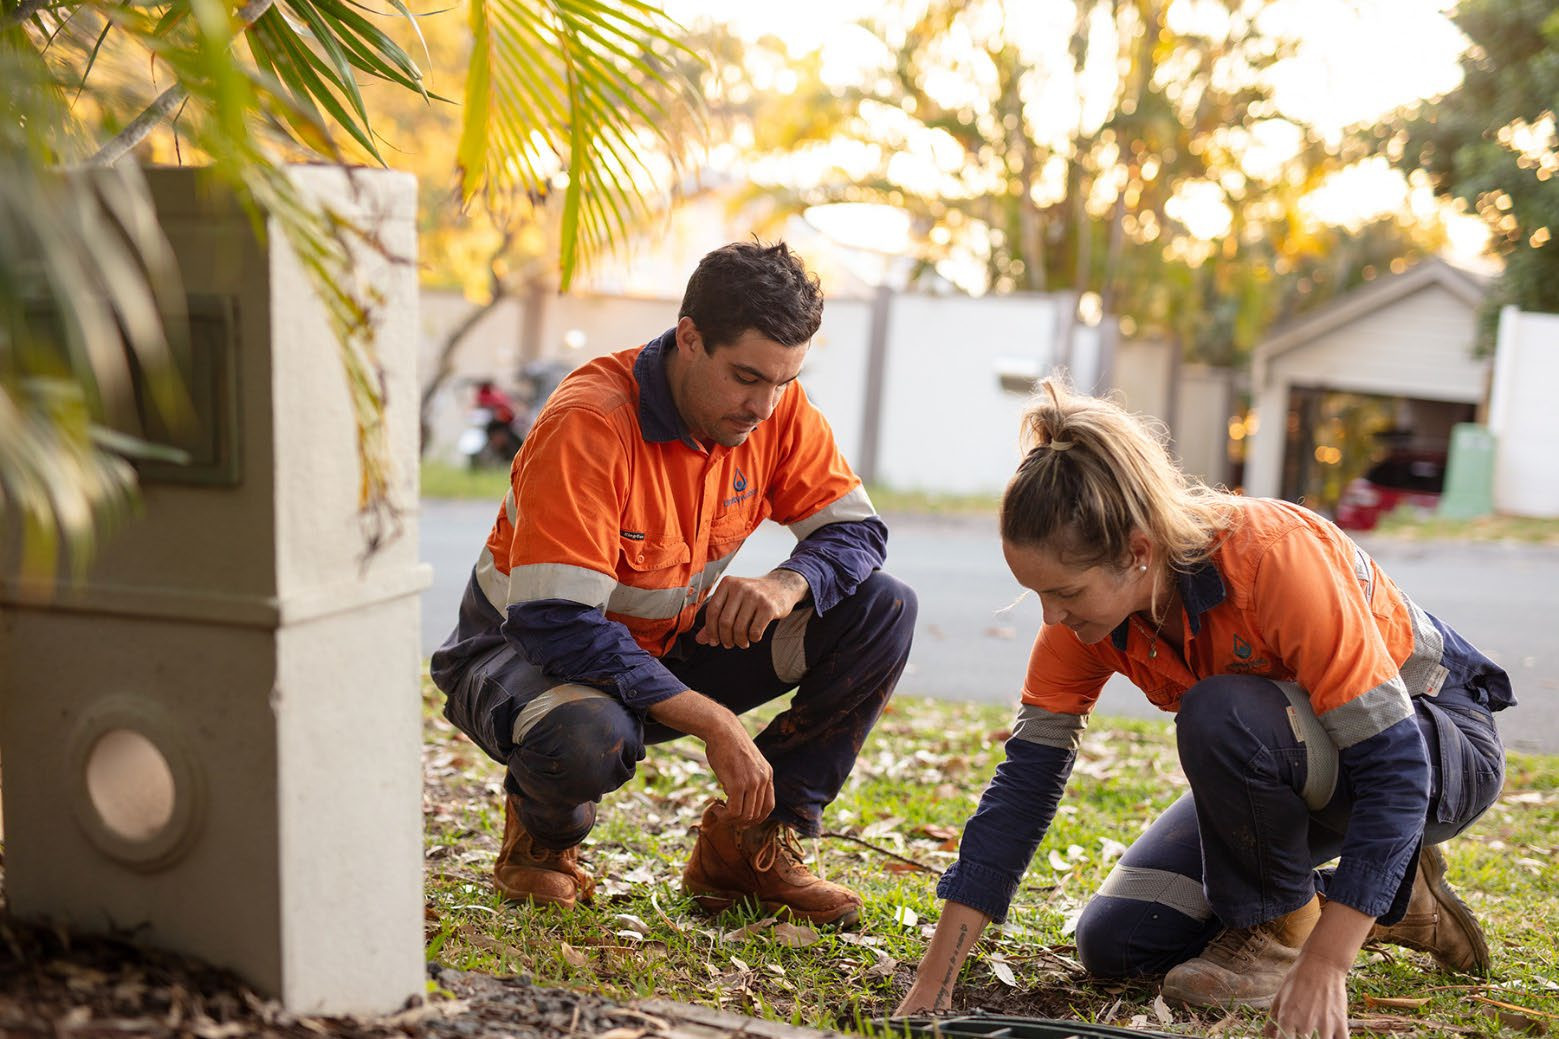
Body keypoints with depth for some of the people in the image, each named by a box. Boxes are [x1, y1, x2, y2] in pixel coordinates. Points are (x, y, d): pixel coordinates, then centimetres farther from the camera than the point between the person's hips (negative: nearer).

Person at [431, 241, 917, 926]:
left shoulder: (777, 407, -12)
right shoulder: (587, 425, -30)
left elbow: (855, 529, -4)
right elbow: (556, 622, -34)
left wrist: (787, 584, -29)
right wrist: (714, 723, -36)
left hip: (672, 646, 6)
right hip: (528, 649, -5)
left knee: (882, 609, -11)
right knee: (588, 738, -43)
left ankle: (748, 842, -3)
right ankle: (542, 833, -2)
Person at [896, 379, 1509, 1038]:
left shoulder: (1275, 557, -36)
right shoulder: (1084, 609, -17)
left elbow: (1395, 763, -33)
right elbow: (1027, 776, -15)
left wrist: (1323, 967, -38)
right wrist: (933, 984, -17)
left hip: (1440, 743, -6)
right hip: (1293, 761, 7)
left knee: (1220, 714, -36)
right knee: (1114, 944, -3)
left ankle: (1284, 925, -7)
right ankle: (1391, 896, 11)